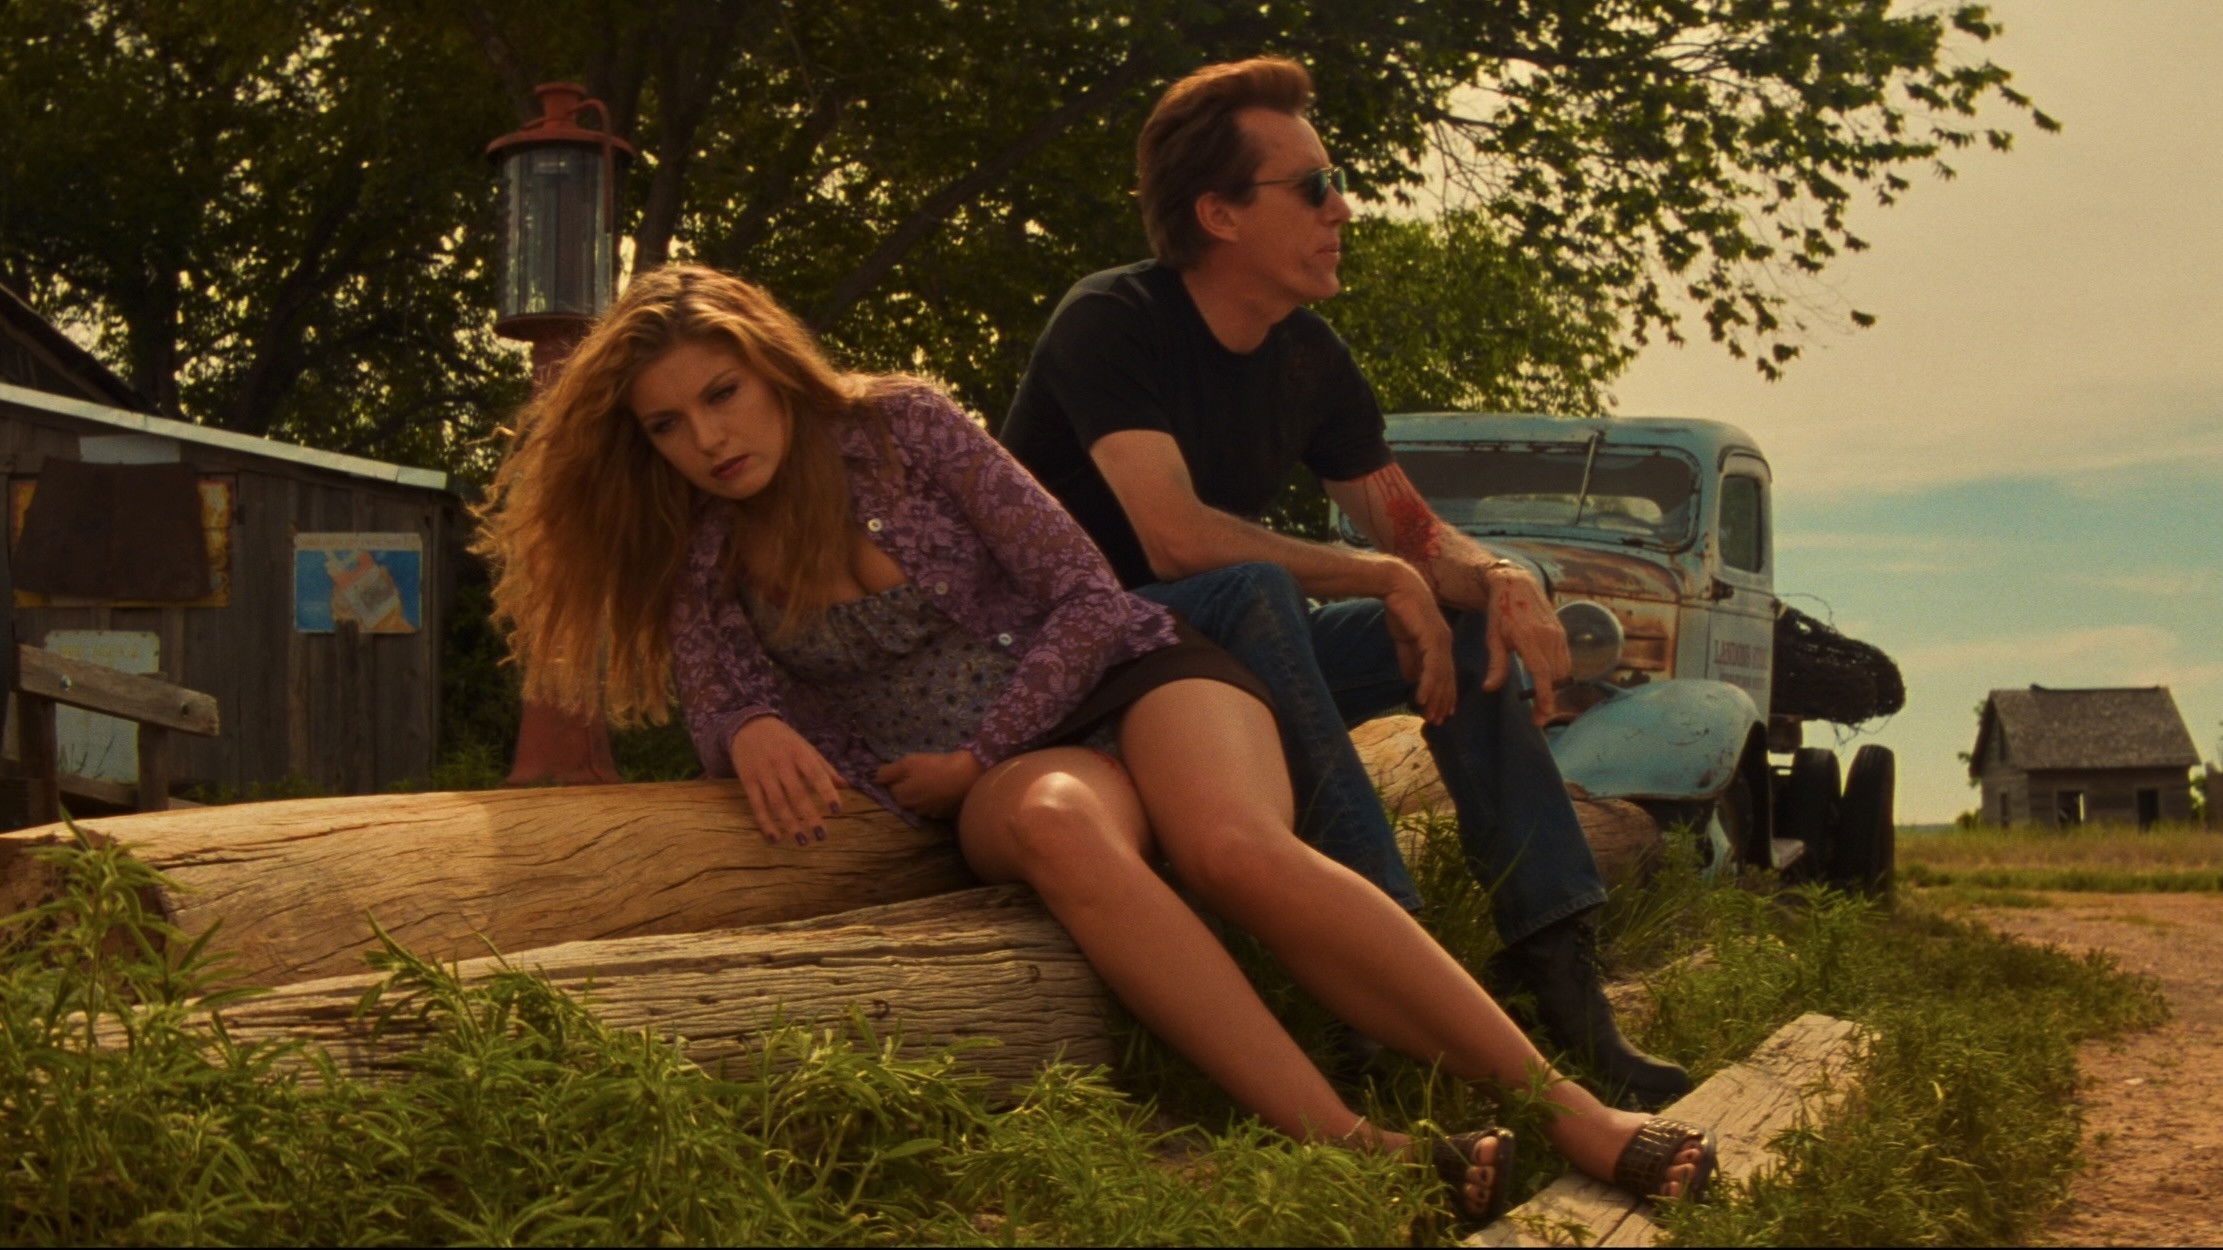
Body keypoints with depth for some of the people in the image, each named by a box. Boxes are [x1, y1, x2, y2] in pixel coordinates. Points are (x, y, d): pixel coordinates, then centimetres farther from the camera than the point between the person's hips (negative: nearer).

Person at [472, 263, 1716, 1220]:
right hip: (998, 778, 1)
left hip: (1125, 673, -1)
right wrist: (754, 735, -23)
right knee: (1060, 824, -38)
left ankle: (1582, 1117, -38)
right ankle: (1358, 1148, -50)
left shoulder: (901, 424, -3)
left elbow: (1089, 597, -4)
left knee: (1236, 846, -36)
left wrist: (978, 755, -11)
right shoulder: (701, 559, 8)